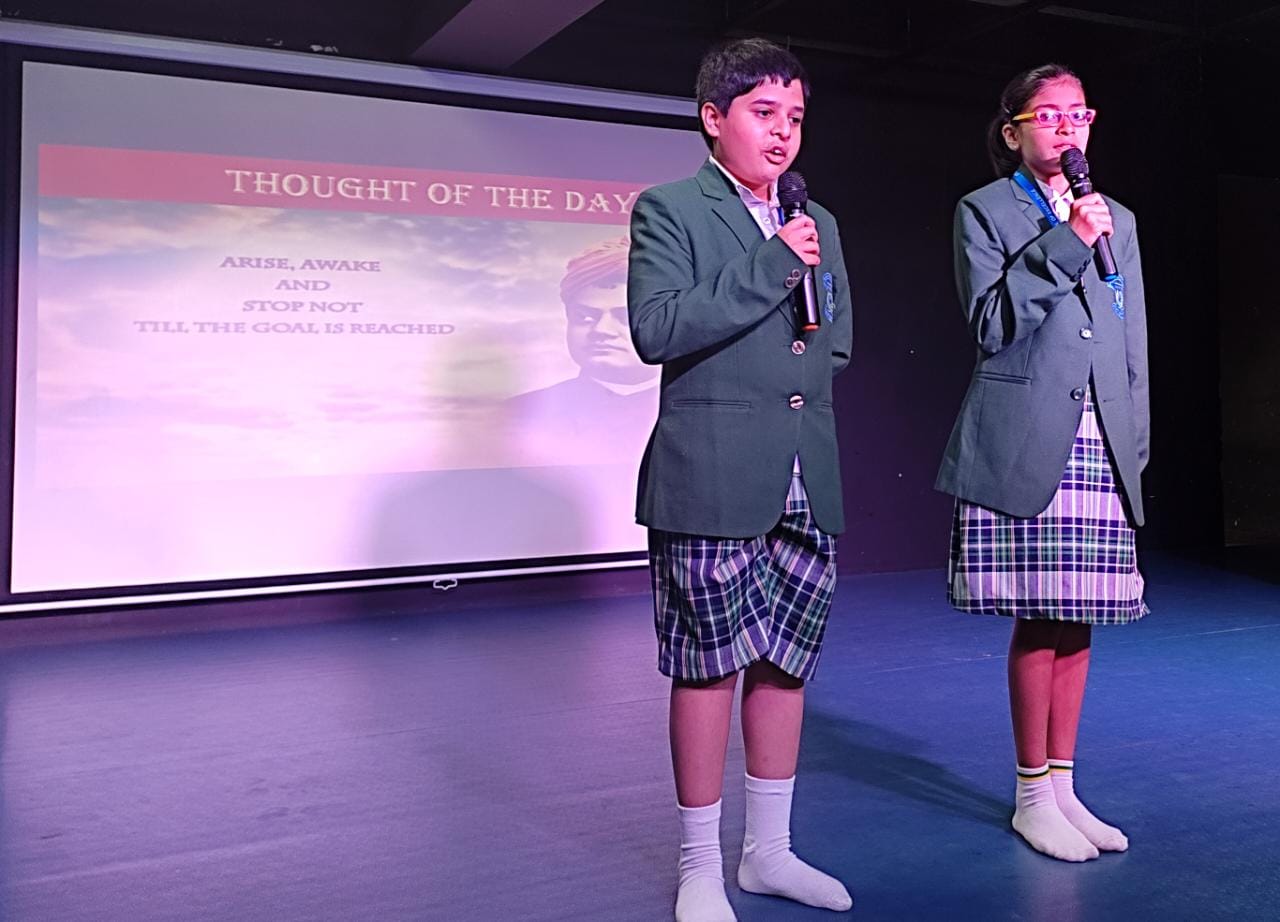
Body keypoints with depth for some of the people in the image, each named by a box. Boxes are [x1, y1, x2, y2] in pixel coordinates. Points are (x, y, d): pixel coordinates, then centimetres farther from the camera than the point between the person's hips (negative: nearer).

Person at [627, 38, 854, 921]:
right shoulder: (669, 210, -1)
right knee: (710, 667, 1)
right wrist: (772, 267, -15)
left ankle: (769, 850, 28)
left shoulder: (818, 224, 17)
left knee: (785, 662, 12)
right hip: (713, 480, -6)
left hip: (806, 483, 6)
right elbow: (657, 328, -16)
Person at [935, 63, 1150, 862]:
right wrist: (1066, 244, -13)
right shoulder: (984, 212, 4)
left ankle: (1063, 787, 19)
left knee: (1077, 619, 7)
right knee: (1040, 619, -3)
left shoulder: (1119, 220, 18)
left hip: (1100, 448, 5)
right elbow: (990, 324, -9)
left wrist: (1135, 449, 12)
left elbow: (1135, 349, 17)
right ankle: (1033, 796, 11)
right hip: (1025, 443, -5)